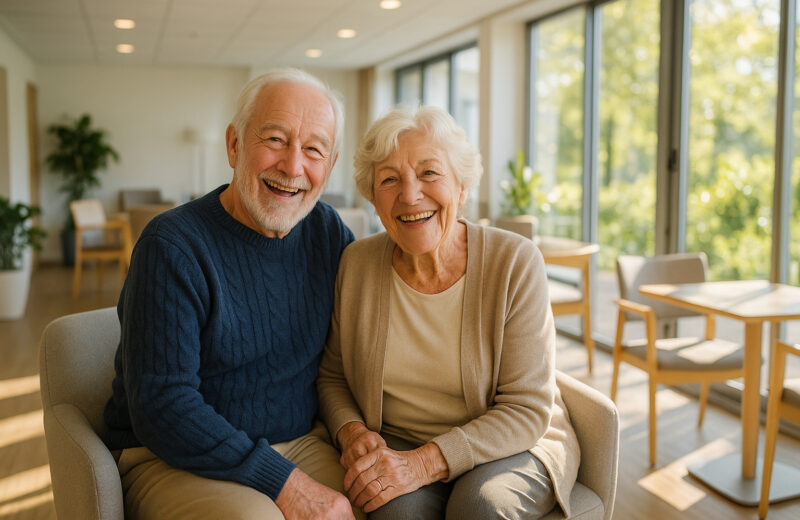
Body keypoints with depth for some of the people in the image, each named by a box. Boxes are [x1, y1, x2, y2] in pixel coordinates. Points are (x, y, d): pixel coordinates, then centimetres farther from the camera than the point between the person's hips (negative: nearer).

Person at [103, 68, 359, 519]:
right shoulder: (172, 246, -14)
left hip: (301, 444, 5)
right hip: (175, 461, -4)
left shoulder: (328, 230, 3)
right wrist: (283, 484, -23)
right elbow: (161, 409, -19)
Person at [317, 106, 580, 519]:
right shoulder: (355, 263, -6)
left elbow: (526, 410, -15)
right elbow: (331, 376, 8)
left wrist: (424, 462, -25)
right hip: (396, 444, 1)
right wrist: (352, 431, -14)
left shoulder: (515, 263, -15)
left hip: (515, 446, 0)